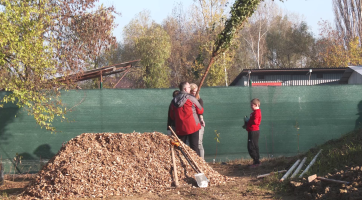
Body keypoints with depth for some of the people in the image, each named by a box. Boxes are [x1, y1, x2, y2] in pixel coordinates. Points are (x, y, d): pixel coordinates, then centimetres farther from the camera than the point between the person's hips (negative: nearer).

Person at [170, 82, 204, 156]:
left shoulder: (174, 101, 8)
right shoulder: (191, 98, -7)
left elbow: (172, 116, 15)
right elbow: (200, 111, 2)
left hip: (180, 128, 4)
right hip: (192, 127, -4)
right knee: (194, 147, -2)